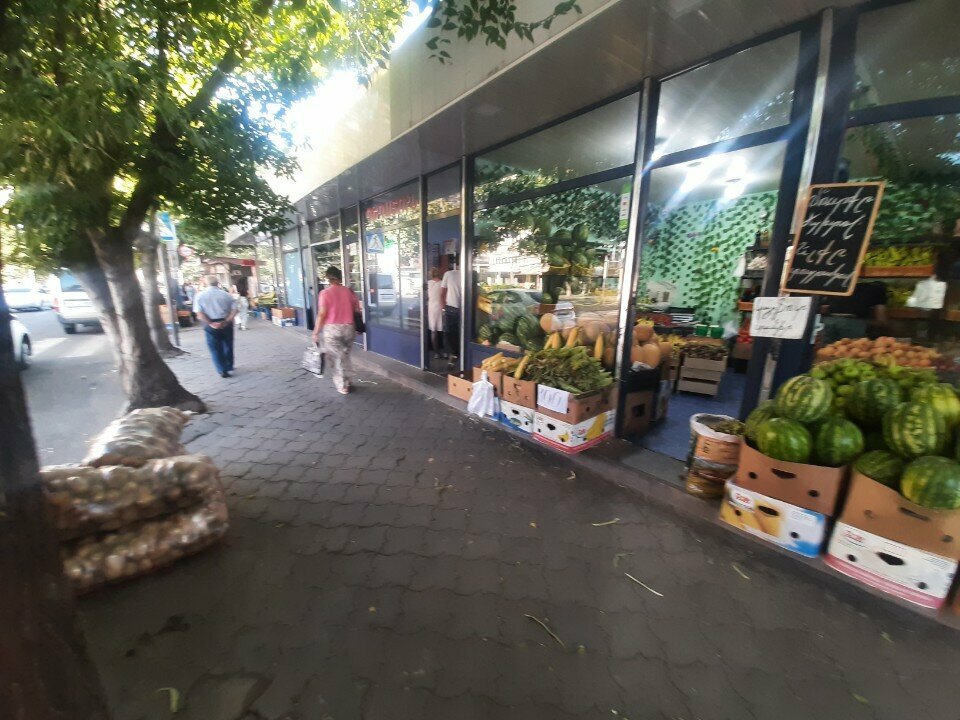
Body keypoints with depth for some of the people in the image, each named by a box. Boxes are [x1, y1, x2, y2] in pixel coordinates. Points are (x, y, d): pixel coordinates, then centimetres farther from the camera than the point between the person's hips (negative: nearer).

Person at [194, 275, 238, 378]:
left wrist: (210, 323, -10)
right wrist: (226, 321, -10)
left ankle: (222, 370, 6)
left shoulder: (200, 295, -3)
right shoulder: (226, 294, -2)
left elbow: (199, 313, -11)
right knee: (227, 345, 17)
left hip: (210, 325, -1)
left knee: (215, 348, 8)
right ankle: (229, 366, 30)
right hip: (226, 323, 1)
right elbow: (234, 309, -8)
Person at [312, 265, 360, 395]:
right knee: (345, 356, 18)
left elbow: (322, 314, -12)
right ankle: (346, 382, 29)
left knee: (336, 358, 8)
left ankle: (341, 386, 13)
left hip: (332, 329, -3)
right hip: (348, 328, 4)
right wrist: (356, 327, 19)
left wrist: (316, 332, -4)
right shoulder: (349, 291, 1)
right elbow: (357, 311, 6)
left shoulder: (325, 293, -9)